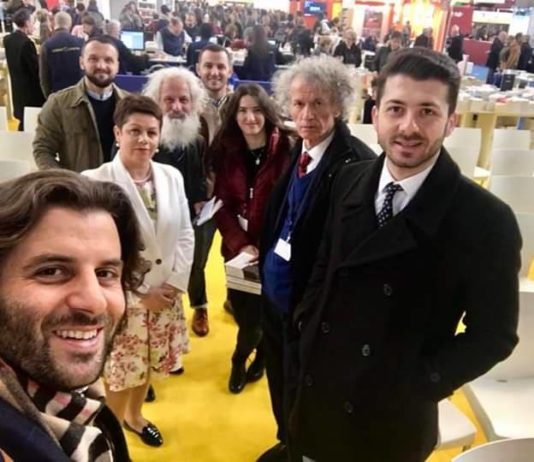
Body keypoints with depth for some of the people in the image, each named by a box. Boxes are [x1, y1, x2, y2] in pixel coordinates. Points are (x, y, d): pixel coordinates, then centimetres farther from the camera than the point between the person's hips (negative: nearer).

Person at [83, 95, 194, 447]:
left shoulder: (172, 176, 0)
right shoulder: (95, 182, -17)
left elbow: (185, 234, 4)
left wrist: (175, 283, -7)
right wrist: (141, 294, -13)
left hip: (165, 294, 5)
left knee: (149, 364, 21)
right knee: (120, 370, 11)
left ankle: (134, 416, 49)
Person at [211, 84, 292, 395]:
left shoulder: (285, 149, -11)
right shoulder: (225, 150, -1)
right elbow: (221, 203, -3)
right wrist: (240, 243, -16)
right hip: (238, 247, 3)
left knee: (262, 308, 6)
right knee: (242, 308, 10)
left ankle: (241, 358, 37)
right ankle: (259, 350, 41)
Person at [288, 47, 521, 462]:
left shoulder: (486, 220, -19)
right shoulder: (350, 181, -5)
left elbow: (493, 334, -11)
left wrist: (419, 385, -16)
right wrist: (307, 327, -2)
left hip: (392, 415, -4)